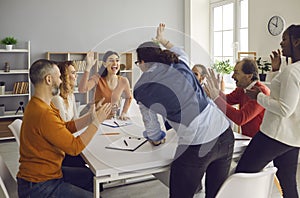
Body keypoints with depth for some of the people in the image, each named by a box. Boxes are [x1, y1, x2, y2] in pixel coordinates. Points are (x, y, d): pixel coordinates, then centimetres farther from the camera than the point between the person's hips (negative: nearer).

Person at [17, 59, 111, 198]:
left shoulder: (38, 105, 5)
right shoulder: (43, 114, -28)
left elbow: (67, 127, 10)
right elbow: (75, 147, -23)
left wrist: (92, 116, 1)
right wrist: (96, 122, -15)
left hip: (49, 171, 10)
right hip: (39, 186, -10)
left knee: (94, 178, 14)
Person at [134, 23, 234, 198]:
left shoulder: (141, 89, 1)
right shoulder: (179, 64, 10)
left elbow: (151, 125, 11)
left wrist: (156, 140, 32)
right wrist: (162, 40, 52)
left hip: (195, 147, -5)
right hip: (224, 133, 5)